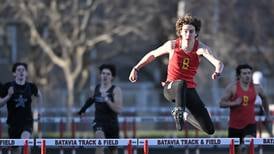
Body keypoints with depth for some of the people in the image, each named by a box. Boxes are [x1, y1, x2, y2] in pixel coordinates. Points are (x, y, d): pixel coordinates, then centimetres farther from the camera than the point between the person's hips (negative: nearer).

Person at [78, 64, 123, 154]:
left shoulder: (116, 90, -11)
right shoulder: (95, 89, 0)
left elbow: (119, 110, -22)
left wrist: (107, 100, -33)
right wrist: (83, 109, 39)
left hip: (112, 124, -1)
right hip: (99, 122, 1)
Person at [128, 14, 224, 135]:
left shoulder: (201, 48, -10)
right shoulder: (172, 45, -6)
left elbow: (218, 63, -26)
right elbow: (152, 55, 12)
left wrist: (217, 72, -49)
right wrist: (136, 69, 11)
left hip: (189, 90, 2)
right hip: (170, 88, -2)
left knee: (209, 130, 0)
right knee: (181, 83, -42)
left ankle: (185, 116, 27)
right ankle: (179, 111, -43)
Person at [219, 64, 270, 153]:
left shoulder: (256, 88, -3)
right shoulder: (232, 87, -10)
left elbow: (264, 98, 19)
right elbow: (222, 103, -10)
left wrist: (267, 114, 26)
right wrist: (234, 103, -26)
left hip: (250, 124, 0)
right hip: (234, 125, 0)